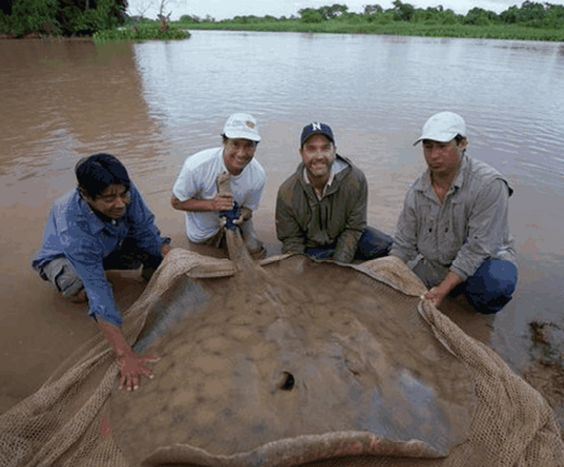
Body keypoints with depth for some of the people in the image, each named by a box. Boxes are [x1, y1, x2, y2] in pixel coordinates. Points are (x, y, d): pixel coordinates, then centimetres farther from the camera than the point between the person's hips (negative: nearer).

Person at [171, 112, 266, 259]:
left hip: (234, 220, 2)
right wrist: (211, 204, -39)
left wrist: (239, 216, -34)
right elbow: (176, 202, -23)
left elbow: (248, 208, -8)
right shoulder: (196, 166, -36)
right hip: (202, 232, -2)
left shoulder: (258, 175, -26)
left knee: (255, 254, -8)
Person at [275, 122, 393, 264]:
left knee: (386, 247, -20)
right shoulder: (287, 192, -18)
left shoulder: (355, 179, -20)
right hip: (311, 249, 1)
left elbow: (353, 229, -14)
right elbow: (291, 240, -8)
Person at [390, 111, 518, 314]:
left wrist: (444, 289, -30)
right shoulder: (417, 192, -5)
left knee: (496, 283, -38)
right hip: (434, 268, 6)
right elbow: (403, 245, -1)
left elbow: (479, 247, -25)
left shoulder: (489, 184, -22)